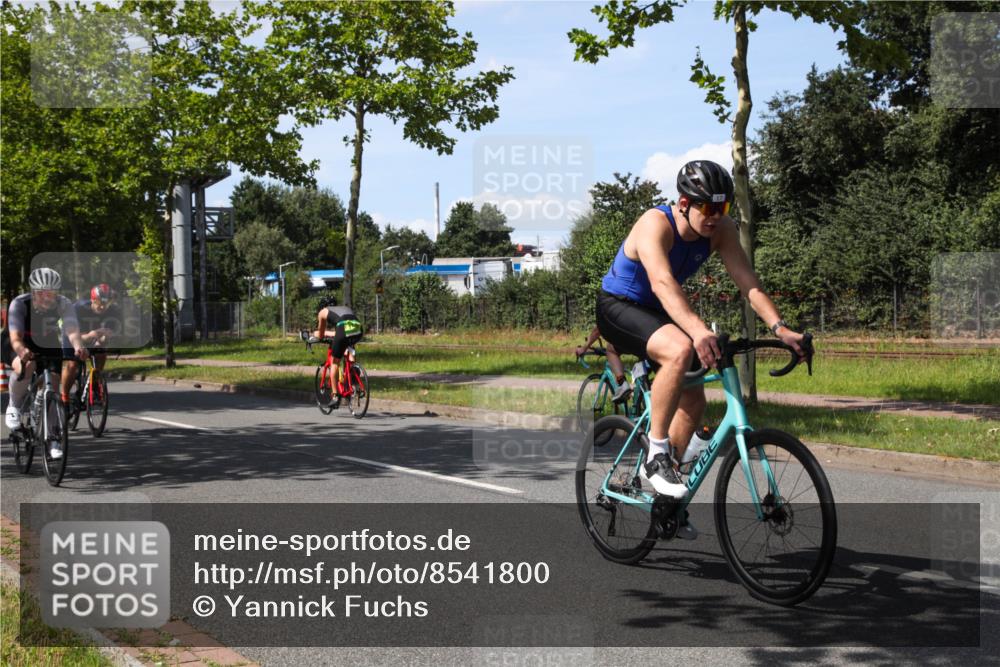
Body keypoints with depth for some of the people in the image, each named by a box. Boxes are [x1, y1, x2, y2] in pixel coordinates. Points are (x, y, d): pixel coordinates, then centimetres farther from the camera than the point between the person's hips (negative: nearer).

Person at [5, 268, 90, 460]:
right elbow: (15, 336, -40)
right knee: (26, 366, -36)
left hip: (51, 347, 2)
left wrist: (78, 347, -62)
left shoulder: (64, 304, -25)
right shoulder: (19, 304, -29)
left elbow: (72, 330, -39)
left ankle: (55, 438, 13)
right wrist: (21, 350, -63)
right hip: (26, 348, -2)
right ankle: (14, 406, -10)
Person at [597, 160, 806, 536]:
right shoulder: (656, 224, -30)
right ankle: (656, 455, -22)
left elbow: (746, 280, -19)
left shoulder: (721, 230, -12)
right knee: (680, 350, -34)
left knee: (693, 400, 2)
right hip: (618, 308, -7)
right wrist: (698, 331, -60)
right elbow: (662, 282, -46)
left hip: (657, 312, 7)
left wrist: (779, 328, -34)